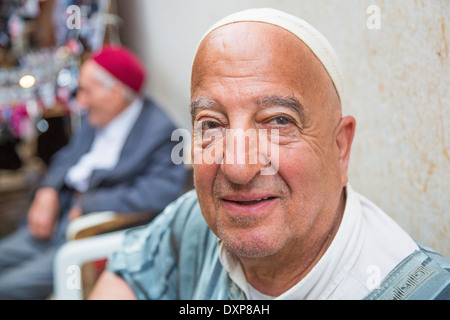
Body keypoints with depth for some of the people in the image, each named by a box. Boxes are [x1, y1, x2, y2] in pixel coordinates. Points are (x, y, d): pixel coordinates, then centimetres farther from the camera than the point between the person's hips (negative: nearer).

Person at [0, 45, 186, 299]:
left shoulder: (160, 133, -15)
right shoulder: (97, 118, 10)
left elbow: (162, 192, -28)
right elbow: (68, 157, 23)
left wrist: (87, 205, -20)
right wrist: (48, 192, 0)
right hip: (53, 223, 9)